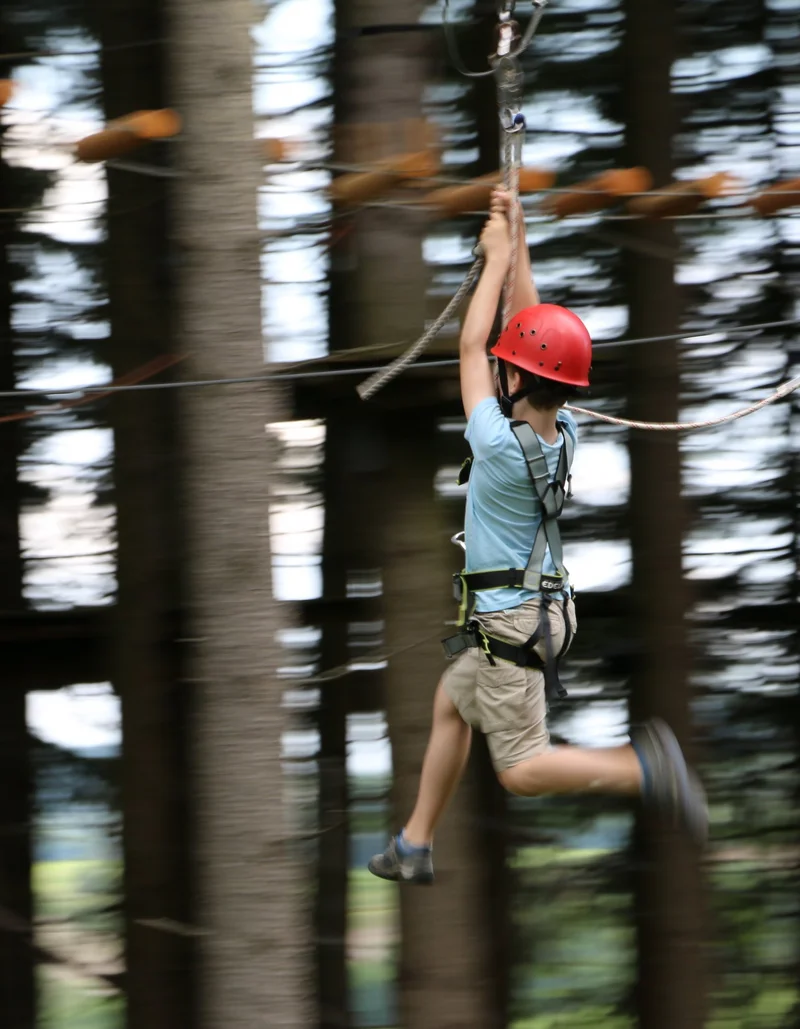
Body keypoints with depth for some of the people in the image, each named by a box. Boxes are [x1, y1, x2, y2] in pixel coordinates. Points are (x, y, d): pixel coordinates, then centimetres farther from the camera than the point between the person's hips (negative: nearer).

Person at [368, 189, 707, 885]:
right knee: (450, 704, 24)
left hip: (510, 620, -9)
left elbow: (472, 345, -14)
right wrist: (516, 244, 5)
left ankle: (645, 768, -21)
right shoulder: (563, 434, -4)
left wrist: (497, 260, -5)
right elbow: (532, 331, 4)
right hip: (536, 605, 9)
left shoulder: (499, 444, -25)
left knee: (523, 770, -6)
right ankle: (415, 846, 32)